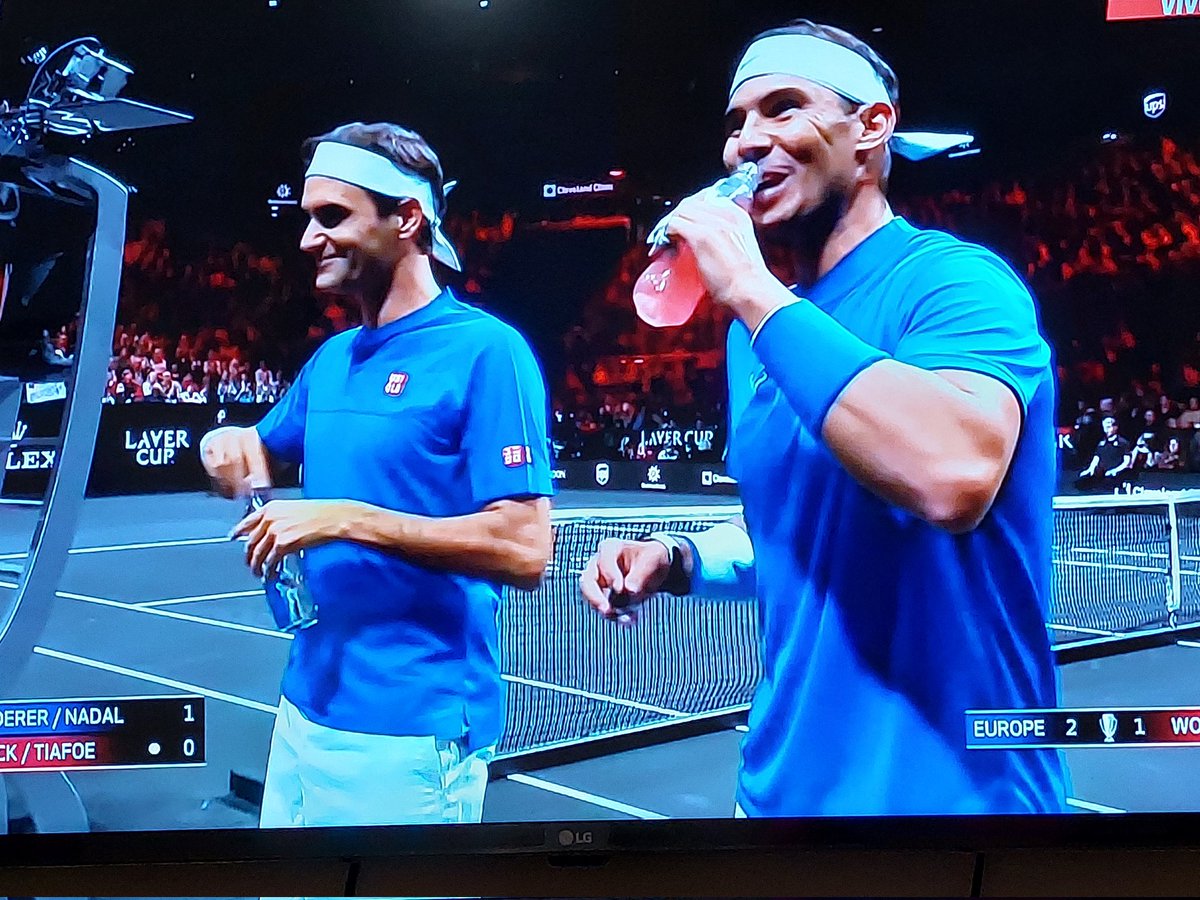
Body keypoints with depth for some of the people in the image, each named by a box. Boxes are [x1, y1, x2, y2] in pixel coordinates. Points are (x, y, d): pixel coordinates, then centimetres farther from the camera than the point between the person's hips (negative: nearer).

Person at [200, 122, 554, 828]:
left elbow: (525, 551, -20)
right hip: (306, 710, 8)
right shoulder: (332, 359, 10)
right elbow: (265, 450, 26)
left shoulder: (485, 351, -13)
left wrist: (346, 518, -22)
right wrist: (231, 444, 2)